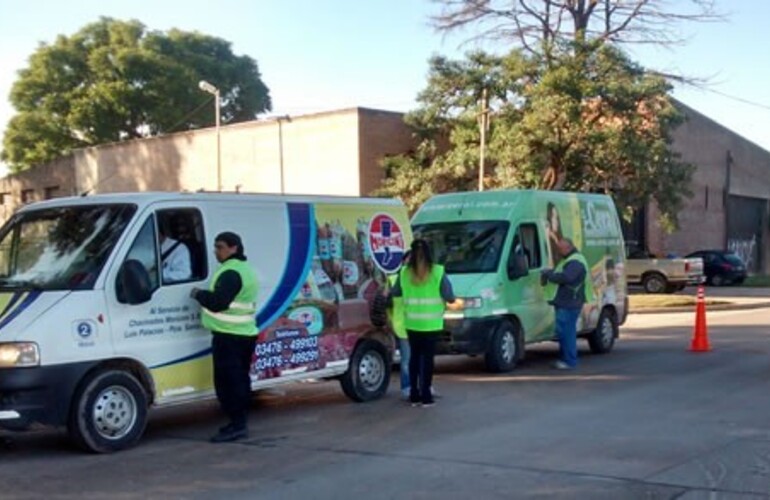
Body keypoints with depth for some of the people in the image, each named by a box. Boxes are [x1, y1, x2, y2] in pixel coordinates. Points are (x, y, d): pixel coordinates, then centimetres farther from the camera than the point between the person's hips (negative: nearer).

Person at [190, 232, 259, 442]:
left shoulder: (231, 273, -17)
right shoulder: (245, 269, 18)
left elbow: (217, 302, -24)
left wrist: (198, 294, -7)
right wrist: (205, 295, 19)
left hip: (229, 336, -11)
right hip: (245, 334, 11)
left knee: (228, 381, -8)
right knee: (239, 379, 14)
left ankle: (237, 424, -8)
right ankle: (240, 422, 20)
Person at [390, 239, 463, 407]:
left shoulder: (404, 273, -2)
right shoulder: (438, 272, -8)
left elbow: (394, 293, 8)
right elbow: (449, 297, -6)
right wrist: (455, 303, 16)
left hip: (412, 323, 2)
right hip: (431, 324, -2)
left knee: (414, 356, 12)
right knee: (428, 357, 3)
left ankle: (414, 395, 15)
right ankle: (426, 395, 4)